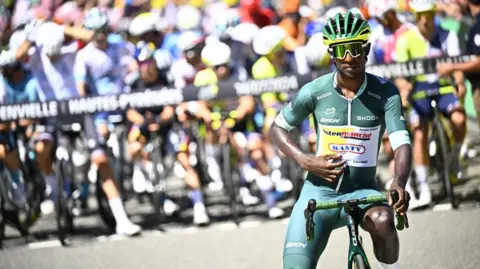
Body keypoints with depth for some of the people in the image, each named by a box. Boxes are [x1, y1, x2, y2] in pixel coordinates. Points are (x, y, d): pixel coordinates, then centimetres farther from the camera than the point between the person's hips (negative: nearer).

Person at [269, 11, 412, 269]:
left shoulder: (385, 92, -9)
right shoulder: (314, 92, -7)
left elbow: (402, 144, -19)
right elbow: (278, 127, 7)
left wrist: (399, 183, -39)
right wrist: (305, 161, -11)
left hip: (362, 190, -1)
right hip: (319, 190, 1)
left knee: (382, 219, -35)